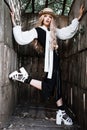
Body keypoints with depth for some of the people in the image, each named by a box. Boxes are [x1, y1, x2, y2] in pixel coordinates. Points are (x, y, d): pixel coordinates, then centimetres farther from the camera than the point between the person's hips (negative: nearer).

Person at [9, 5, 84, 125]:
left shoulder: (54, 31, 16)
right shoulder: (37, 30, -2)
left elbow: (68, 31, 23)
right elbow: (21, 38, -9)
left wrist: (78, 18, 23)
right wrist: (14, 23, -12)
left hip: (55, 60, 7)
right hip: (49, 60, -7)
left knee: (57, 86, 6)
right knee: (48, 87, -9)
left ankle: (61, 113, 11)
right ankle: (25, 77, 1)